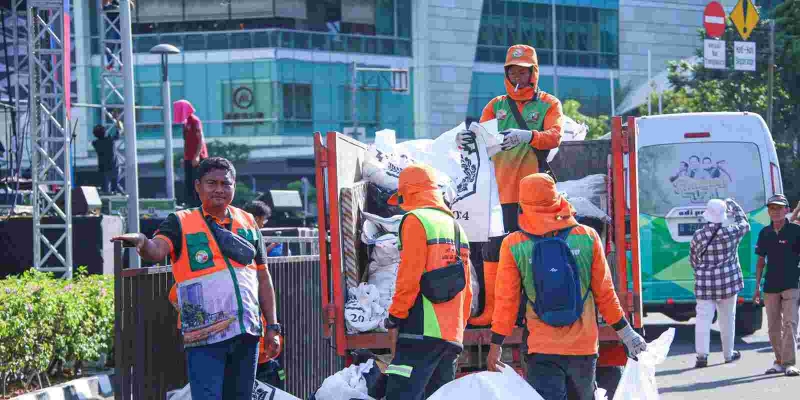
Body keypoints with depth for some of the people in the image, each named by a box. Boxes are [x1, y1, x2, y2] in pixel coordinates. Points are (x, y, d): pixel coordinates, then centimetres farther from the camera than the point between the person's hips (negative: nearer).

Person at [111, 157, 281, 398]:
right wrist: (141, 243, -41)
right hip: (205, 335, -5)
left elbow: (263, 279, 17)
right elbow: (156, 250, -17)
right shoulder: (181, 223, 2)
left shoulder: (248, 223, 14)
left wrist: (272, 326, 13)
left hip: (247, 333, 5)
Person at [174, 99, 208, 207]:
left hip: (197, 158, -9)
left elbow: (201, 139, -17)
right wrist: (184, 158, 19)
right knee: (189, 183, 8)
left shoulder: (195, 121, -11)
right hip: (189, 158, 9)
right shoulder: (186, 122, 14)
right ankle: (192, 206, 12)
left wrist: (197, 156, -25)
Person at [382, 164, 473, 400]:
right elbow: (466, 289, 22)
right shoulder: (455, 226, 21)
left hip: (423, 331, -8)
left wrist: (395, 318, -7)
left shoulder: (416, 220, -3)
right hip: (452, 334, 8)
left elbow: (409, 276, -12)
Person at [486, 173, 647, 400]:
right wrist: (625, 332, 13)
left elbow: (506, 300, -3)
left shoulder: (513, 246, -6)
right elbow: (605, 294, 2)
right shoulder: (588, 238, -3)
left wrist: (496, 345, 5)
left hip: (542, 349, -2)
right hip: (584, 346, 2)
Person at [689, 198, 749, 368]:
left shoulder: (698, 236, -6)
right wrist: (734, 206, 25)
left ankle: (702, 354, -16)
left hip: (704, 283, 0)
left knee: (703, 318, -3)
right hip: (728, 281, 0)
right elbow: (744, 224, 13)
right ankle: (728, 353, 24)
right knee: (727, 318, 13)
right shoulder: (731, 233, -9)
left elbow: (693, 260, 5)